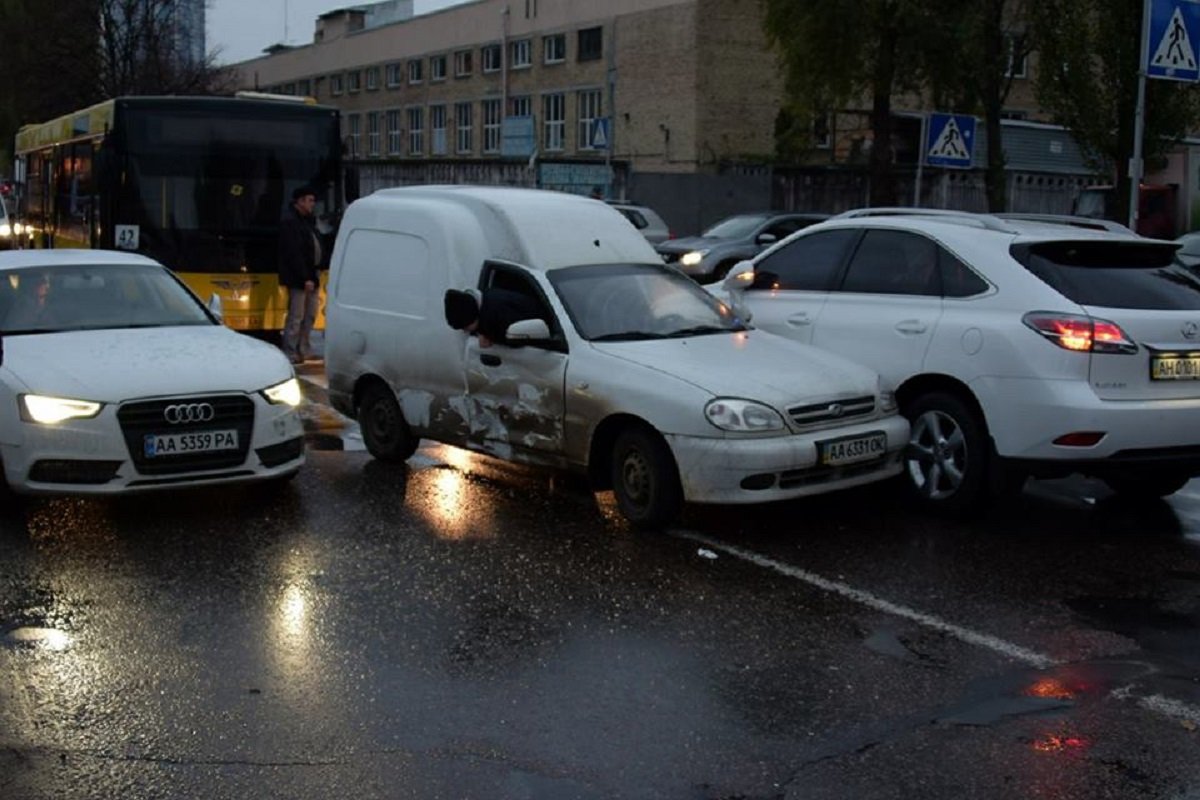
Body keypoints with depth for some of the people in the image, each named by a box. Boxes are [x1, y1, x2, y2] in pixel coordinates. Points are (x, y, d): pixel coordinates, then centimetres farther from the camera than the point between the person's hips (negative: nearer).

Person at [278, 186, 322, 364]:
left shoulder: (307, 220, 16)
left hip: (309, 275, 10)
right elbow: (294, 253, -19)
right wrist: (305, 278, -21)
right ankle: (290, 354, -2)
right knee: (296, 316, -6)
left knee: (310, 315, 14)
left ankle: (304, 350, 23)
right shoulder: (289, 222, -14)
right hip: (297, 278, -10)